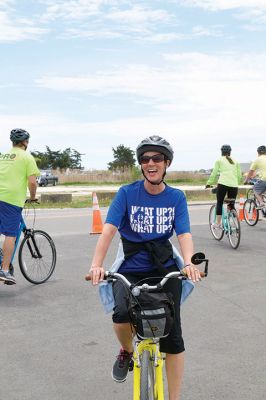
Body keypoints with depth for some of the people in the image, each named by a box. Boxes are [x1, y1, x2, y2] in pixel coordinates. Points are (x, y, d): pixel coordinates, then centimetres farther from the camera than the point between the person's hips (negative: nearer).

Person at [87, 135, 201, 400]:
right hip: (130, 270, -1)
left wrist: (189, 263, -29)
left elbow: (184, 234, -8)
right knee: (122, 312, -29)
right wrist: (96, 264, -30)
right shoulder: (127, 193, -4)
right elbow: (109, 230, -14)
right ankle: (127, 352, 7)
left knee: (172, 336, -9)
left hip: (164, 269, 1)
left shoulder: (176, 197, 2)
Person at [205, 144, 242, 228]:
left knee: (219, 203, 10)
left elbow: (214, 174, 7)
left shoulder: (219, 160, 10)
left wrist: (209, 183, 17)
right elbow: (239, 175, 17)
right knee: (232, 205, 14)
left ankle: (218, 223, 9)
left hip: (223, 184, -3)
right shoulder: (235, 161, 20)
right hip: (234, 186, 3)